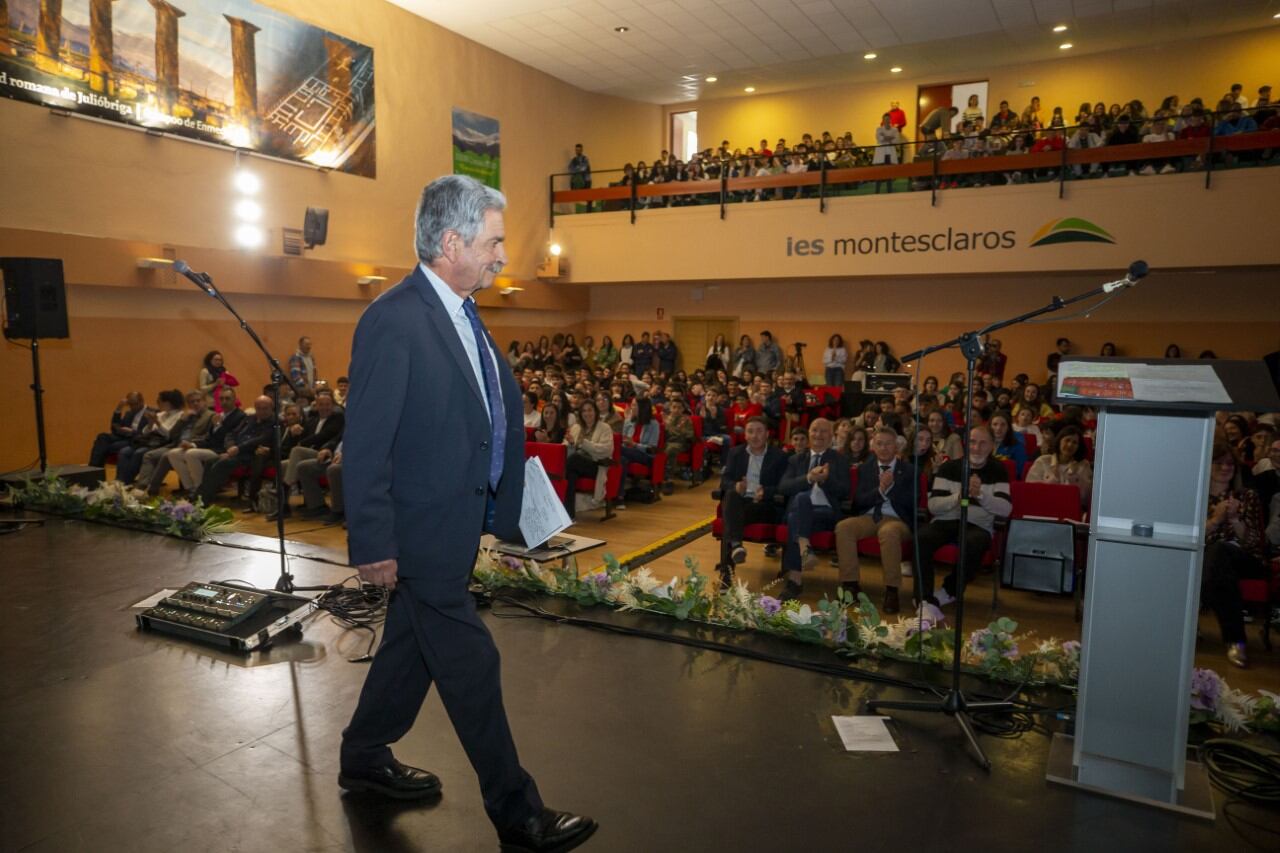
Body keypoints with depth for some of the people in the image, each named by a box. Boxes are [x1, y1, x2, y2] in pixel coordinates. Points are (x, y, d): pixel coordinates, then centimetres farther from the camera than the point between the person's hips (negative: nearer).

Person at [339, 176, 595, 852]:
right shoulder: (393, 321, -21)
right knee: (471, 666, 2)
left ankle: (364, 758, 45)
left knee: (413, 646, 23)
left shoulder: (462, 313, 8)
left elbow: (498, 407, 15)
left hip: (458, 521, 9)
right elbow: (365, 445, -20)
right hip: (421, 530, -9)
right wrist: (374, 547, -17)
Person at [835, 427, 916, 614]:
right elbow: (859, 501, 4)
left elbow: (911, 502, -3)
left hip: (897, 519, -3)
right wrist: (880, 490, -13)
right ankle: (851, 584, -21)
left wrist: (890, 486, -15)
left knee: (889, 532, -39)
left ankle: (891, 591, -30)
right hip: (868, 517, 3)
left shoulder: (909, 469, 8)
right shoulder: (865, 468, 14)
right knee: (842, 527, -27)